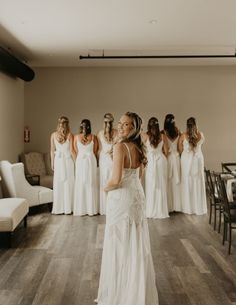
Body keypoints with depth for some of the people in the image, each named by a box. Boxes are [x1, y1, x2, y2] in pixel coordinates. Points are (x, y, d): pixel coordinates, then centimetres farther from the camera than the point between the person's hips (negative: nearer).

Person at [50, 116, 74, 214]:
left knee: (58, 184, 6)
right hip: (68, 160, -1)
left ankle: (58, 208, 11)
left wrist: (52, 163, 12)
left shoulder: (53, 135, 0)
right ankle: (68, 208, 8)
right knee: (68, 184, 4)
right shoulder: (70, 135, -6)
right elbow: (71, 150, -5)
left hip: (58, 160, 2)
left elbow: (52, 150, 3)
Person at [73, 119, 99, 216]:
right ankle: (91, 210, 8)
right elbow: (95, 151, 5)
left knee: (80, 184, 5)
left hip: (80, 161, 0)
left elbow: (76, 152, 4)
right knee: (91, 184, 5)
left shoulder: (76, 137, -2)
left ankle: (81, 210, 9)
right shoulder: (93, 137, -2)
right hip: (91, 161, 0)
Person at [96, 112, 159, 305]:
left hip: (122, 199, -8)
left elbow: (116, 180, -25)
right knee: (137, 245, 17)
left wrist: (106, 188, -7)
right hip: (138, 196, 8)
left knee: (119, 245, 6)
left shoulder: (120, 147, -20)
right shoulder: (139, 147, 5)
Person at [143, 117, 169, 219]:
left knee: (151, 185, 6)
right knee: (161, 185, 9)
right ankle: (161, 211, 15)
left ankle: (151, 211, 11)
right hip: (161, 160, 2)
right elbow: (166, 151, 3)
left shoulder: (146, 136, -7)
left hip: (149, 161, -1)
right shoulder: (163, 136, -2)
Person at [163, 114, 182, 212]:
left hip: (167, 157, -3)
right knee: (176, 180, 11)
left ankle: (169, 206, 8)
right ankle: (177, 205, 18)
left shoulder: (163, 133, -11)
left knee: (168, 181, 4)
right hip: (177, 157, 3)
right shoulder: (178, 132, -2)